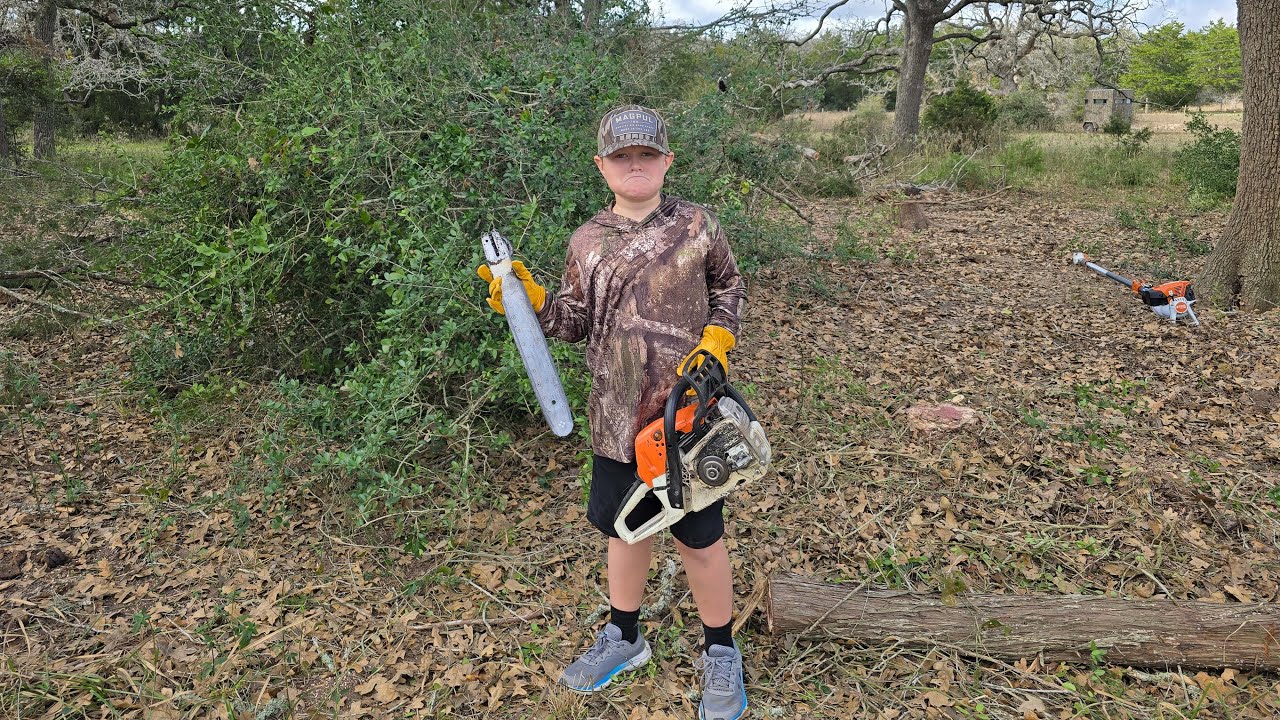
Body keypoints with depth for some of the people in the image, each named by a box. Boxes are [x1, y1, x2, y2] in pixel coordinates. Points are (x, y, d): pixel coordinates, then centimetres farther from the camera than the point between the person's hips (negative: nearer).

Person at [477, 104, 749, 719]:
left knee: (698, 537, 8)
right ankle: (623, 638, 41)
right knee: (623, 528, 18)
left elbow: (729, 289, 9)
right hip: (616, 417, 3)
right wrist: (528, 296, -7)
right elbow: (575, 323, 8)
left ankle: (720, 653, 31)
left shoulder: (696, 226, -4)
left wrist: (715, 344, -7)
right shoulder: (587, 242, 3)